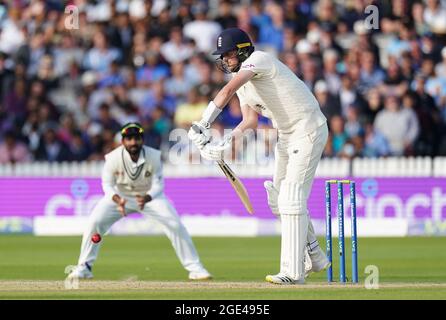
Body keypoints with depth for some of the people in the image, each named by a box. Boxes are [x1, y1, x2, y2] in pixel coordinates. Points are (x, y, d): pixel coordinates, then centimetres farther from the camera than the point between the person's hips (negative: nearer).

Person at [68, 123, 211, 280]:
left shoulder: (154, 157, -25)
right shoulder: (114, 158, -26)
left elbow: (158, 185, -21)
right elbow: (108, 185, -18)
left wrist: (147, 198, -43)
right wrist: (118, 201, -39)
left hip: (150, 196, 0)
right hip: (120, 195, 0)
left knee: (175, 225, -14)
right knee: (95, 222, -17)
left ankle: (194, 268, -2)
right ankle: (84, 267, -2)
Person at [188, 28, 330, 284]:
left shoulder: (257, 60, -19)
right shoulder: (242, 80, 10)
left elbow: (227, 92, -32)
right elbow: (251, 120, 1)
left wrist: (202, 125, -38)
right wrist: (226, 143, -15)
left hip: (308, 131, -10)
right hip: (286, 135, 10)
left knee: (291, 199, -15)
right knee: (278, 200, 14)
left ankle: (293, 271, -16)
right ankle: (315, 259, 27)